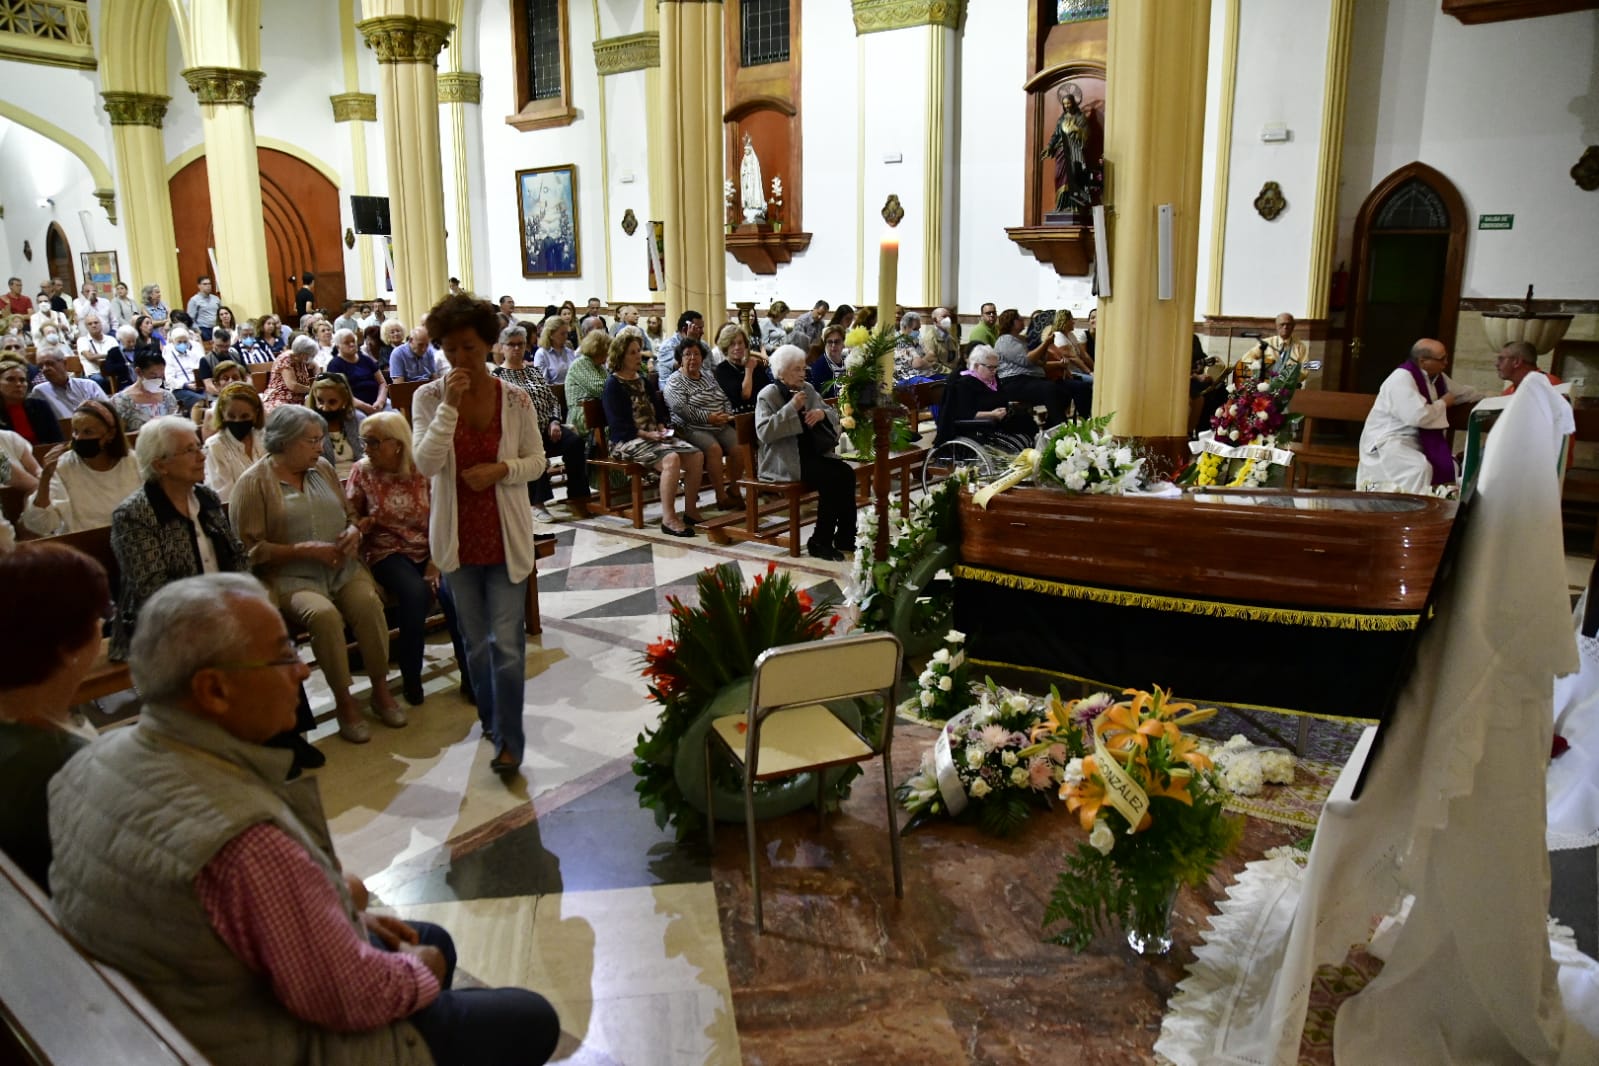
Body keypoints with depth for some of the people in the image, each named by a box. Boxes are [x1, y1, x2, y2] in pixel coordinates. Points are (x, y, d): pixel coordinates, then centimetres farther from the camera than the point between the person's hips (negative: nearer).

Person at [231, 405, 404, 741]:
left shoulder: (323, 468, 13)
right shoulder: (254, 483, -3)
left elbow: (349, 515, 22)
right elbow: (252, 548, -8)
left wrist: (353, 532, -1)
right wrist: (306, 550, -16)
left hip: (342, 568, 4)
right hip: (290, 577, -4)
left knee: (368, 602, -26)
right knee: (324, 614, -33)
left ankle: (380, 689, -9)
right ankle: (344, 702, -15)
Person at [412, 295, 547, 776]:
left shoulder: (516, 400, -5)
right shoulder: (428, 398, -5)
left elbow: (536, 461, 2)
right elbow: (426, 465, -16)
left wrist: (500, 469, -17)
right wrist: (449, 405, -23)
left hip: (506, 536, -1)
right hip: (458, 536, 2)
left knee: (507, 642, -5)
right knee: (474, 640, 15)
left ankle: (509, 740, 6)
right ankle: (491, 718, 36)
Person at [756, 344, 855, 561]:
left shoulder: (808, 389, 13)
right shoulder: (768, 395, -5)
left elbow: (834, 414, 17)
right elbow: (763, 432, -19)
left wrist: (822, 413, -7)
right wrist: (791, 408, -22)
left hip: (813, 453, 6)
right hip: (786, 462, -6)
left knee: (847, 473, -20)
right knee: (831, 479, -27)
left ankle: (846, 537, -11)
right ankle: (820, 542, -15)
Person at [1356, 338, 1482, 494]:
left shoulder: (1436, 378, 9)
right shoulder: (1402, 379, -19)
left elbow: (1461, 392, 31)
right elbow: (1418, 416, -29)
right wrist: (1443, 403, -12)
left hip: (1416, 442, 9)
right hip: (1387, 442, -9)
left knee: (1451, 467, -5)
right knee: (1421, 468, -31)